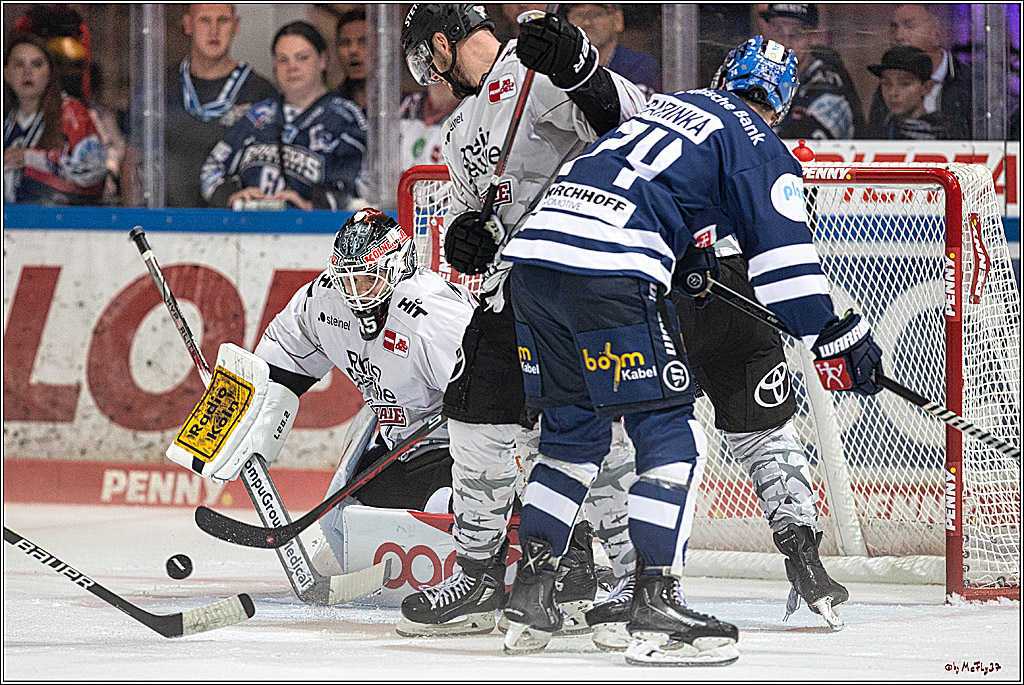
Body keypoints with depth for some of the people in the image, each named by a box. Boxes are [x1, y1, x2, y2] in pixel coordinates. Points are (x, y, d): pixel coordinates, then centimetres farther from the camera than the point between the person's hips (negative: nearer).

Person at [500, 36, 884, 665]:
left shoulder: (678, 105, 29)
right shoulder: (759, 147, 6)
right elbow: (783, 252, -2)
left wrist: (687, 258, 39)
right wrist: (836, 336, 0)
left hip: (535, 251, 8)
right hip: (611, 276, -8)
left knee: (573, 430, 20)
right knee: (671, 437, -2)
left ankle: (530, 593, 19)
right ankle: (656, 607, -10)